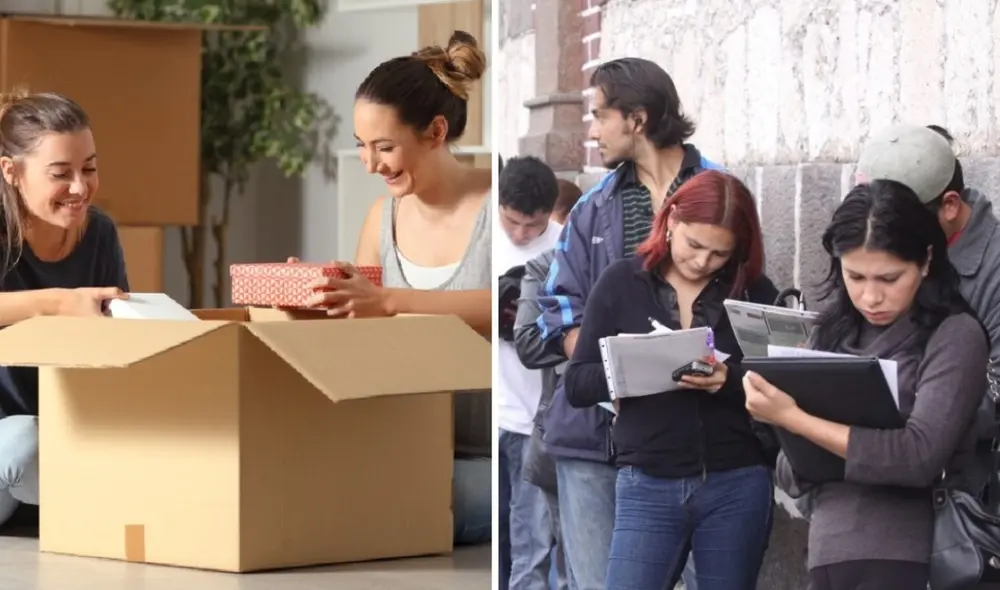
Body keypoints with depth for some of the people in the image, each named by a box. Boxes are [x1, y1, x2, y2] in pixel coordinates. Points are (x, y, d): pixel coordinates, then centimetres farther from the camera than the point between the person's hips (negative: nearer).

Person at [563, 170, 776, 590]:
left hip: (737, 487, 1)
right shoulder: (621, 282, 2)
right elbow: (577, 386, 0)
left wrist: (730, 382, -19)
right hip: (648, 488, -1)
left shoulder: (755, 291, 2)